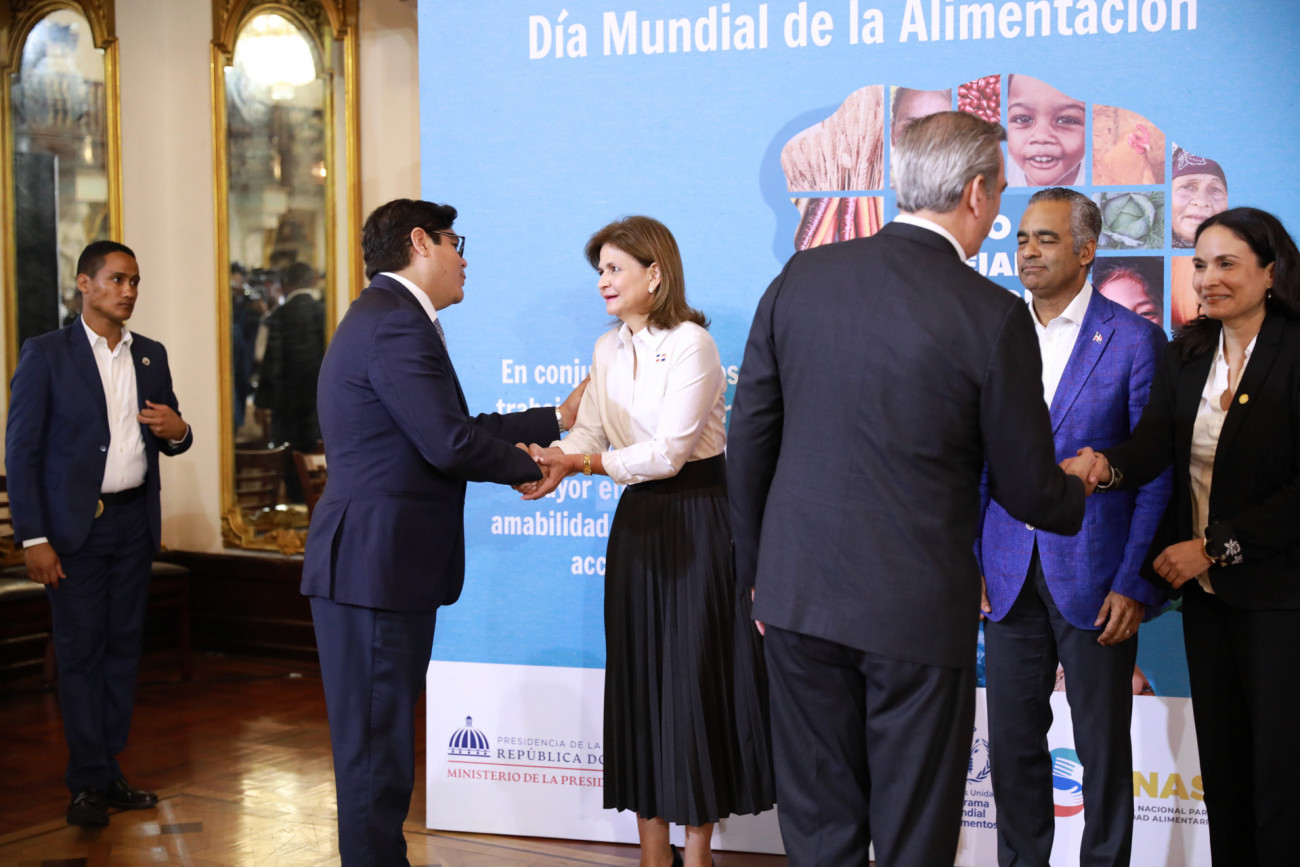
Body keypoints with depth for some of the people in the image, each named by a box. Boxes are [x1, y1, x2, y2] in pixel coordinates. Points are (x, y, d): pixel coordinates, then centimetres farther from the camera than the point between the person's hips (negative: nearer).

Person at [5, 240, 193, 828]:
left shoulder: (150, 355, 11)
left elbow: (164, 438, 19)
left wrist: (177, 432, -7)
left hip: (135, 521, 5)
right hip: (76, 526, -5)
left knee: (123, 648, 8)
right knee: (81, 652, -2)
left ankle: (110, 772, 17)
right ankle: (89, 783, 6)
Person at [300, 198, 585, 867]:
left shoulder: (386, 317, 21)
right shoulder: (397, 323, -15)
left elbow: (455, 430, 20)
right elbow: (451, 445, -20)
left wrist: (557, 419, 23)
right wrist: (535, 466, -3)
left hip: (373, 562, 11)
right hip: (377, 562, -11)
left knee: (379, 742, 17)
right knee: (375, 746, -4)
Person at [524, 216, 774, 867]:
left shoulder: (692, 344, -13)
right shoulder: (608, 351, 11)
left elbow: (669, 449, -19)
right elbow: (588, 431, 2)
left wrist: (589, 463, -27)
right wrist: (551, 464, -18)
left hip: (698, 519, -7)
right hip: (639, 520, 7)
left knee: (695, 677, -2)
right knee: (638, 676, 9)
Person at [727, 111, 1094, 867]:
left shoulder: (800, 278, 0)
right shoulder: (993, 316, -12)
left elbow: (750, 439, 5)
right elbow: (1028, 490, -3)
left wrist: (755, 568, 16)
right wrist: (1083, 498, 20)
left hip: (798, 590, 4)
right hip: (918, 606, -4)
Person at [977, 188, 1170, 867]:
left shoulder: (1134, 339, -5)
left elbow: (1157, 472, -5)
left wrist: (1136, 584, -11)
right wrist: (971, 560, 3)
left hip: (1094, 576, -3)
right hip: (1011, 574, 4)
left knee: (1103, 746, 8)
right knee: (1012, 740, 10)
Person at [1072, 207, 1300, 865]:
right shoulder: (1185, 357, 7)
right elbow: (1153, 445, -6)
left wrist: (1213, 546, -17)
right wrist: (1107, 466, -28)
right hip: (1203, 589, 6)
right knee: (1220, 762, 11)